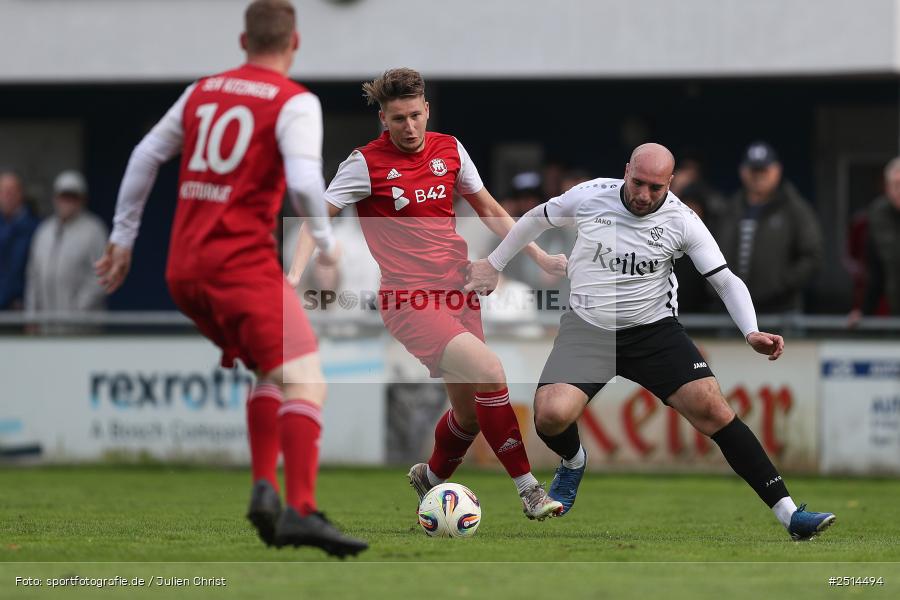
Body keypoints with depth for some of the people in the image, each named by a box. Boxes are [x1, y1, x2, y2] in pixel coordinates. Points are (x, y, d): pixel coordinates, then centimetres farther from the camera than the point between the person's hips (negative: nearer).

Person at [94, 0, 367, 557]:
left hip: (184, 270, 7)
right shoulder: (294, 102, -4)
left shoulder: (202, 92, 15)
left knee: (271, 373, 22)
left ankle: (265, 491, 8)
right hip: (242, 261, -7)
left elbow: (145, 157, 20)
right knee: (305, 383, -13)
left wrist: (123, 238, 28)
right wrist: (326, 242, -1)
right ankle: (301, 511, -28)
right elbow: (304, 182, -18)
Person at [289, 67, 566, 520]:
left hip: (457, 290, 6)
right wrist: (294, 275, -19)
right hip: (408, 299, -6)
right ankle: (528, 488, -15)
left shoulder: (449, 150, 7)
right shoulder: (367, 163, -7)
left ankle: (431, 479, 36)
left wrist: (537, 255, 17)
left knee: (471, 412, 5)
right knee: (489, 371, -24)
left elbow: (488, 209, 20)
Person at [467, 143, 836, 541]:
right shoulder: (590, 196, -8)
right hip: (587, 329, 0)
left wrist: (751, 332, -24)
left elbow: (726, 280, -7)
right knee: (551, 415, -25)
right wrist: (493, 265, 19)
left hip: (653, 329, 0)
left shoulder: (681, 220, -9)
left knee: (712, 409, -18)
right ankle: (573, 463, 15)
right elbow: (538, 217, 12)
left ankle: (788, 513, -15)